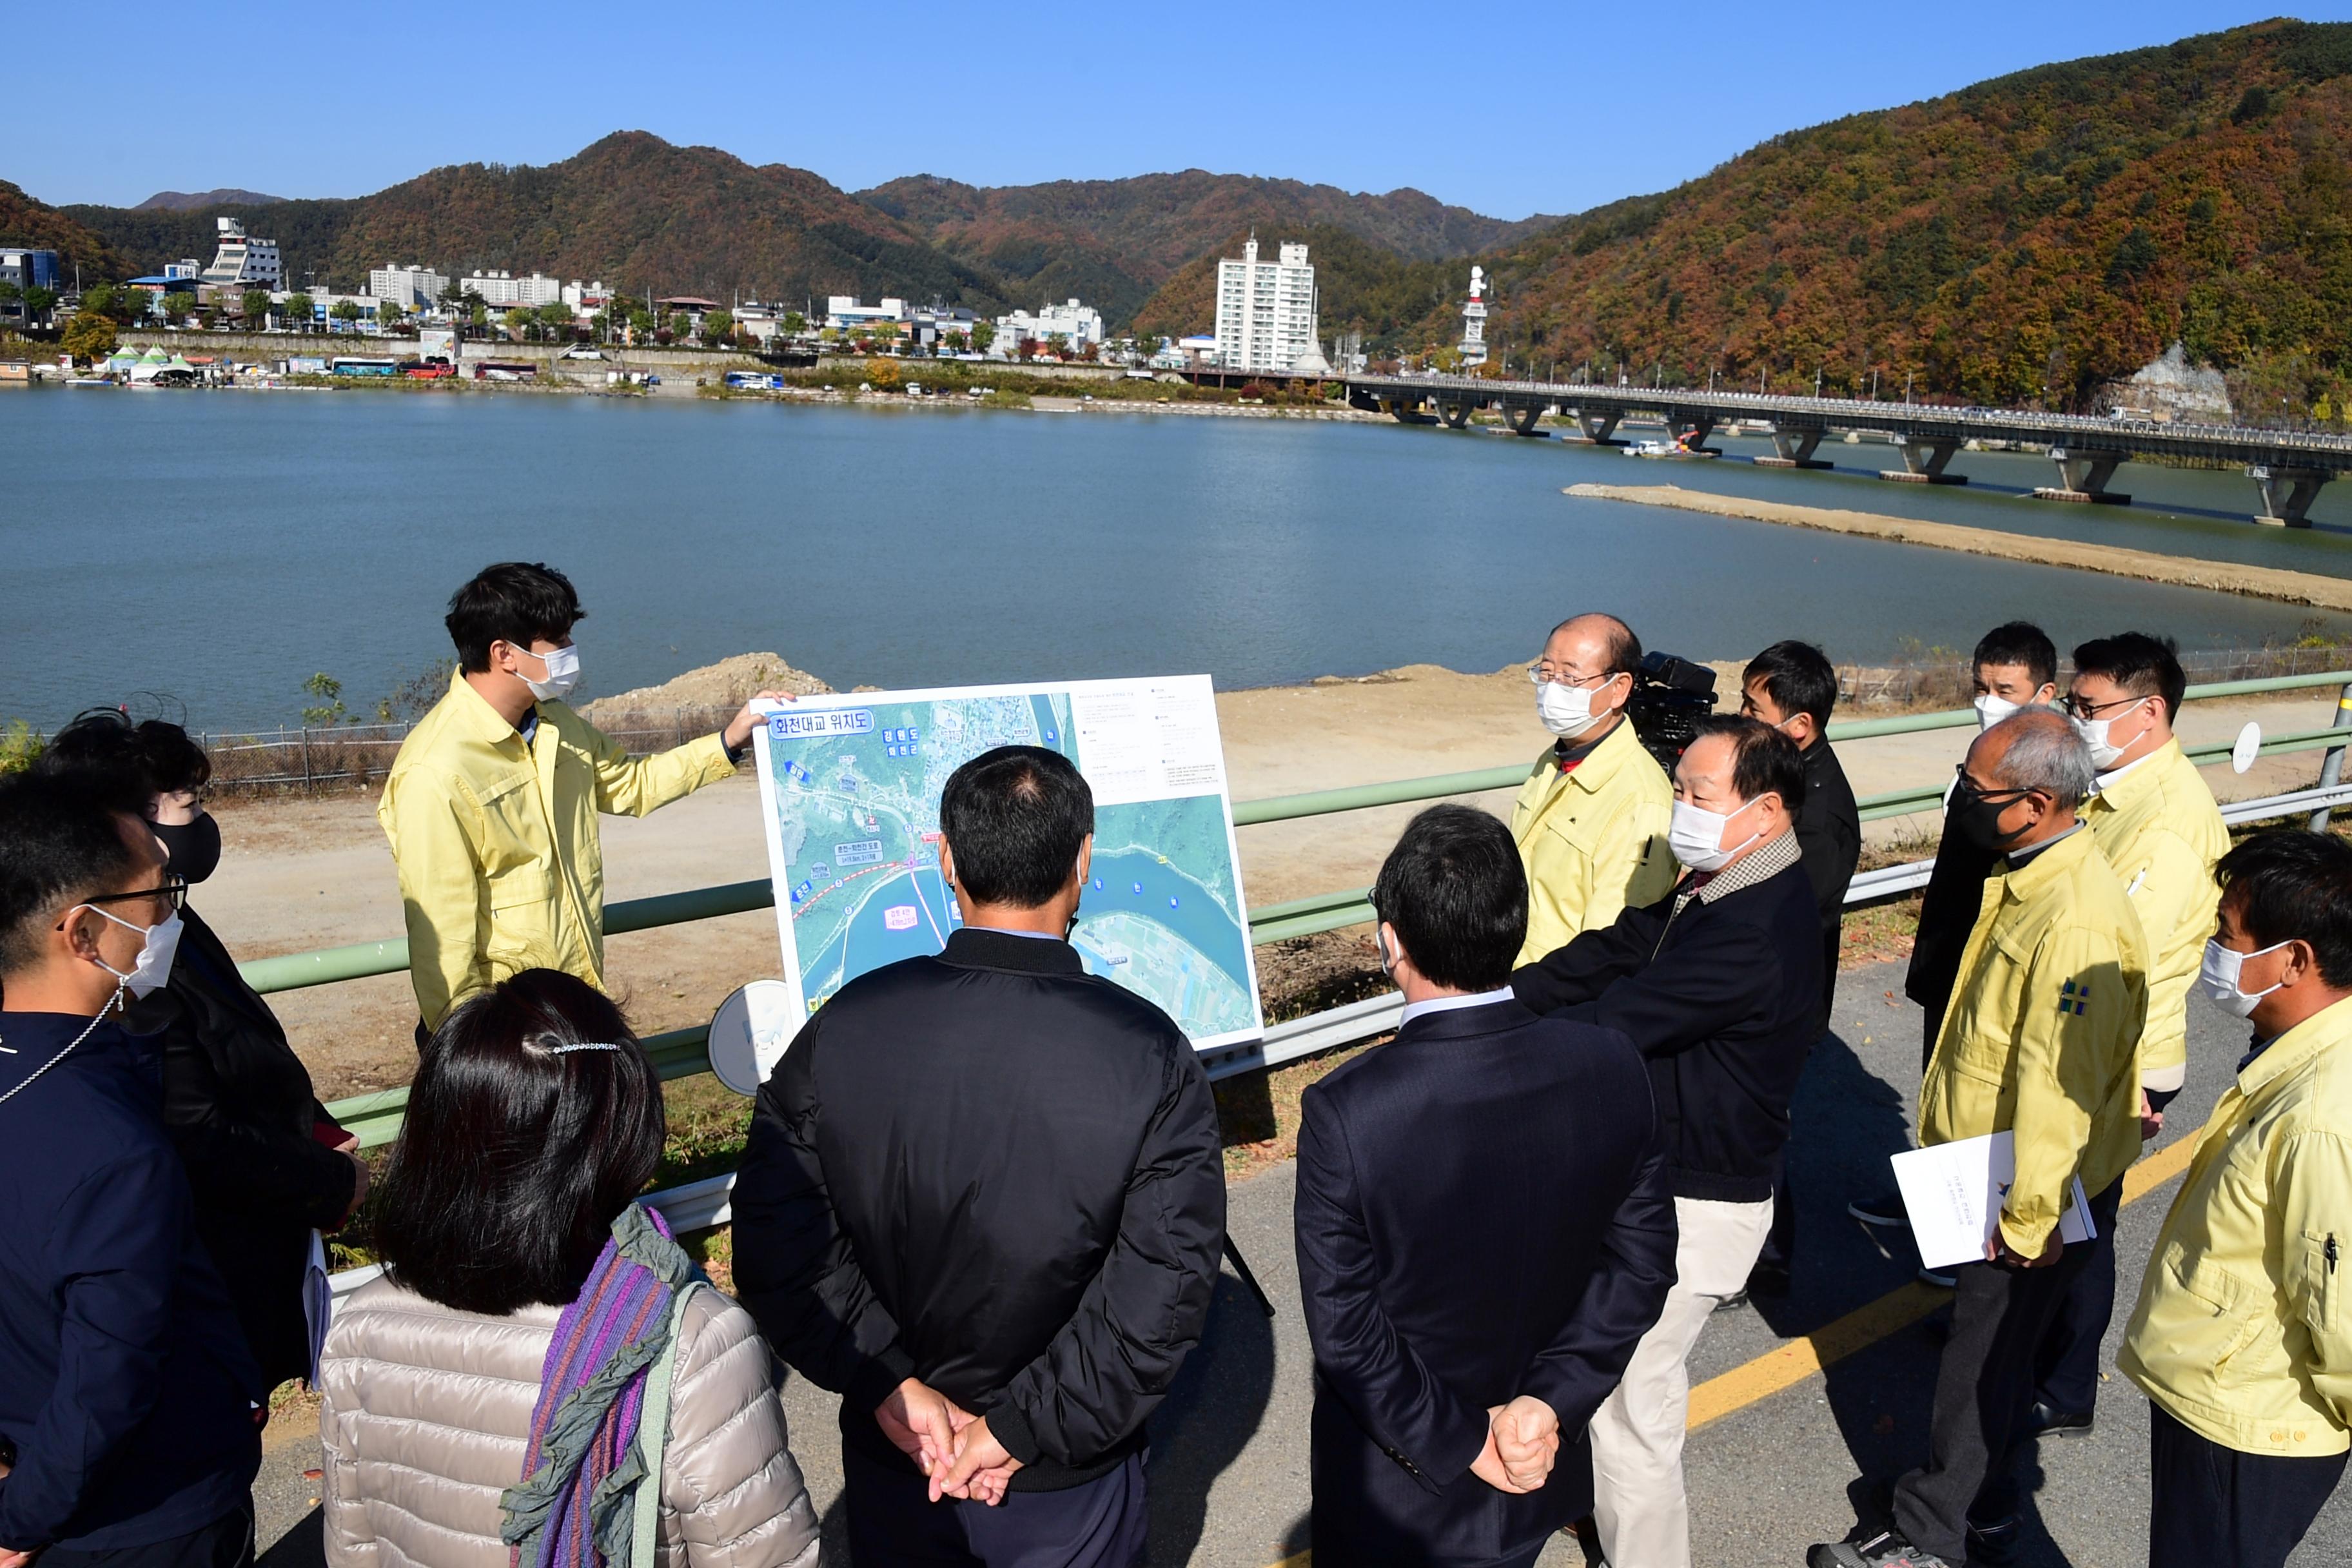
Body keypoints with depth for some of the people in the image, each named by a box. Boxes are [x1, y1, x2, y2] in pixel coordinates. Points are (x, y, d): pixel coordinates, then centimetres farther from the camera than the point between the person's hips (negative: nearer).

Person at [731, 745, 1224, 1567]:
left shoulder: (843, 1029, -17)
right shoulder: (1152, 1055, -22)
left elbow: (778, 1247, -15)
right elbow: (1163, 1290, -22)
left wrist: (893, 1386, -11)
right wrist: (1022, 1431, -15)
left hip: (892, 1466, 2)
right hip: (1069, 1490, -1)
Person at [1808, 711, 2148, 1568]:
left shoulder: (2077, 924, -30)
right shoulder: (2023, 875, 2)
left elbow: (2059, 1086, -27)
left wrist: (2028, 1219, -20)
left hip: (2029, 1194, -9)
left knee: (1983, 1361, 6)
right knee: (1985, 1347, 22)